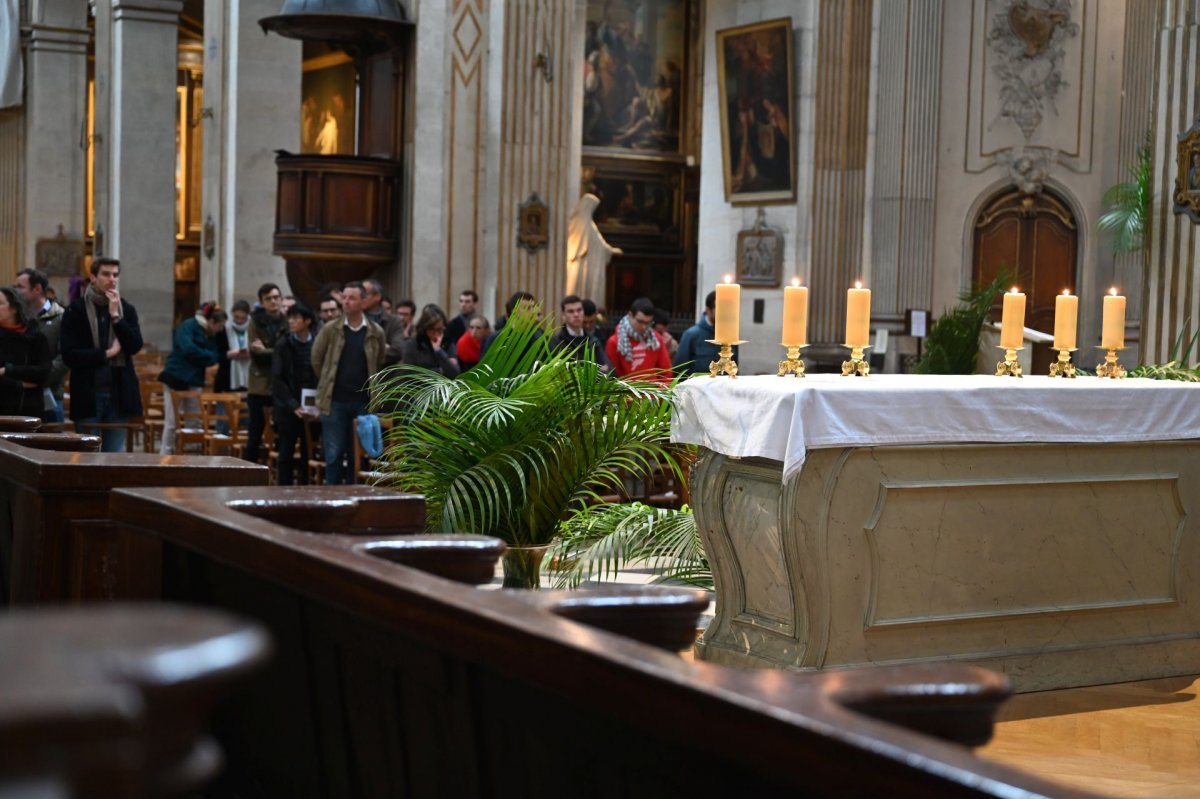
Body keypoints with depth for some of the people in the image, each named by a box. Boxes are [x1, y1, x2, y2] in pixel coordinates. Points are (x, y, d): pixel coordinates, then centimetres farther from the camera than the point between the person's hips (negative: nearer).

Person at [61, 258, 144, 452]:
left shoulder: (127, 310, 9)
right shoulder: (76, 310, -1)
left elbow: (135, 346, -5)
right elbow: (69, 355, -10)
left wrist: (115, 315, -11)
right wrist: (107, 353, -10)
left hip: (118, 394, 3)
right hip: (88, 394, -3)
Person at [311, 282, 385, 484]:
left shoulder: (376, 333, 1)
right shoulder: (330, 330, -1)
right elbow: (316, 359, 9)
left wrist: (369, 387, 10)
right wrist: (328, 382, 13)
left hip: (363, 401, 1)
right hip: (334, 401, -1)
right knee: (334, 454, 2)